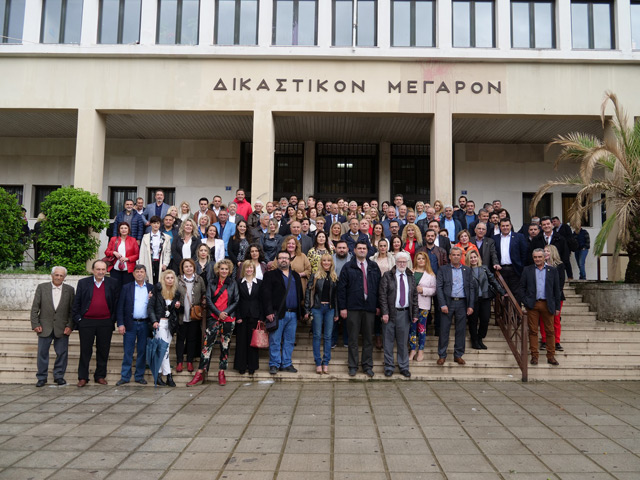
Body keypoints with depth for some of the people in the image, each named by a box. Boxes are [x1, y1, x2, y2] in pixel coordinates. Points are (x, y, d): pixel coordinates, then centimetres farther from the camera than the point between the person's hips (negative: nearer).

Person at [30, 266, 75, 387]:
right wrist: (35, 324, -5)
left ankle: (59, 376, 18)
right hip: (45, 327, 0)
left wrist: (70, 326, -5)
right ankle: (42, 378, 18)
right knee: (42, 353, 6)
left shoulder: (70, 290, 2)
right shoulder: (42, 287, 3)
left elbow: (72, 310, 2)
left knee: (62, 353, 5)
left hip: (62, 328, 0)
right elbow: (35, 308, 3)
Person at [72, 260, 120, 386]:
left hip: (105, 323, 1)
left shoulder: (113, 283, 5)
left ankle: (100, 376, 19)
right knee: (85, 350, 5)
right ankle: (83, 377, 14)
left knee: (103, 351, 7)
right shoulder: (83, 283, 5)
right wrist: (77, 319, -2)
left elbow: (116, 303, 5)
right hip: (86, 322, 0)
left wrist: (113, 320, -1)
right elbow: (76, 302, 5)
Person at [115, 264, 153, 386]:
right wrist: (120, 324, -6)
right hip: (130, 324, -1)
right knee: (128, 352, 3)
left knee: (142, 351, 6)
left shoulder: (151, 288, 8)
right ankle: (125, 377, 11)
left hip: (145, 324, 1)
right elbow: (120, 307, 1)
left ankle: (139, 376, 16)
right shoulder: (126, 288, 5)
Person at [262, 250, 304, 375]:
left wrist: (301, 312, 9)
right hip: (278, 313, -4)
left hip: (293, 314, 5)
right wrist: (269, 312, -14)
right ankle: (274, 364, 10)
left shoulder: (295, 275, 18)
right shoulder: (270, 275, 2)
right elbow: (266, 294, -6)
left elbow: (300, 294, 17)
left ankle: (286, 364, 19)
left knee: (289, 341, 9)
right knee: (275, 341, 0)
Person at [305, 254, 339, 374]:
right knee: (317, 336, 2)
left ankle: (326, 363, 11)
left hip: (330, 309, 2)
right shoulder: (315, 276, 1)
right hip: (317, 308, -2)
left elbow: (336, 295, 9)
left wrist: (336, 313, 7)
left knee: (328, 336, 4)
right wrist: (307, 310, -5)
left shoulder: (335, 277, 8)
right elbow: (308, 292, 0)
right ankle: (318, 363, 8)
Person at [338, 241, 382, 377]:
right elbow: (341, 288, 0)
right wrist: (342, 307, -6)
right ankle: (353, 366, 14)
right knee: (353, 338, 4)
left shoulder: (374, 267, 10)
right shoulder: (348, 268, 3)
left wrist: (378, 305, 3)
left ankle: (367, 366, 18)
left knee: (368, 338, 8)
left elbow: (378, 286, 9)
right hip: (353, 308, -2)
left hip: (369, 307, 2)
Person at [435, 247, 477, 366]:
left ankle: (458, 355, 17)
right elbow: (439, 287, -2)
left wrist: (471, 305, -1)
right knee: (444, 329, 1)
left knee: (461, 330, 6)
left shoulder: (467, 270, 11)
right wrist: (442, 304, -11)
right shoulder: (443, 269, 4)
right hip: (448, 303, -2)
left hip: (462, 303, 2)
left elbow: (472, 288, 8)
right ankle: (442, 355, 11)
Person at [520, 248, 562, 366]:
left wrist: (557, 307, 4)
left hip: (547, 305, 0)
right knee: (533, 331, 2)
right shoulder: (527, 270, 7)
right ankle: (534, 356, 9)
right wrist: (525, 303, -3)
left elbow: (556, 290, 8)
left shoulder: (552, 271, 8)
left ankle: (551, 356, 11)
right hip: (532, 305, 0)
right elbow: (522, 288, 6)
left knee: (550, 331, 3)